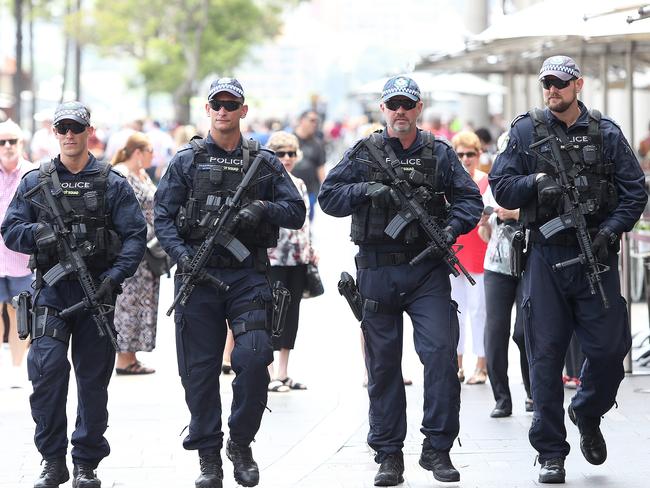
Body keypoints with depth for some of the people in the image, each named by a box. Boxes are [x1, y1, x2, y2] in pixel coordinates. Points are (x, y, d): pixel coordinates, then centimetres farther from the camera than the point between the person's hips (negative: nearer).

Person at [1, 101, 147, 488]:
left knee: (93, 377, 3)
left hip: (97, 291, 0)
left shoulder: (113, 184, 5)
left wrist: (115, 275, -14)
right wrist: (37, 234, -14)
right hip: (52, 290, 0)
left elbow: (135, 236, 0)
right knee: (47, 366, -16)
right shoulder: (34, 183, 10)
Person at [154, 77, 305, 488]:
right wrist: (182, 253, -13)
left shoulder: (265, 162, 10)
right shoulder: (186, 161, 8)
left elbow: (297, 212, 7)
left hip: (248, 274, 0)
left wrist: (262, 209, -12)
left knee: (254, 359, -13)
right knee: (201, 370, 1)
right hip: (198, 276, 0)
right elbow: (163, 217, 3)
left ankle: (241, 443, 6)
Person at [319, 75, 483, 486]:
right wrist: (367, 191, -13)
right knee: (383, 364, 5)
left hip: (428, 270, 0)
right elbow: (329, 197, 3)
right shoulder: (363, 154, 6)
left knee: (442, 352, -12)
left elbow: (470, 198, 6)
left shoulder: (440, 153, 7)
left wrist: (453, 227, -12)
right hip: (378, 271, 0)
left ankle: (438, 448, -3)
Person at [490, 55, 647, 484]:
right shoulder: (526, 132, 6)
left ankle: (587, 416, 29)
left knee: (610, 348, -2)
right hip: (546, 255, -1)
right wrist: (535, 182, -15)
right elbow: (501, 187, 3)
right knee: (546, 355, 0)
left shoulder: (606, 133, 7)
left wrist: (611, 229, -9)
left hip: (595, 256, 1)